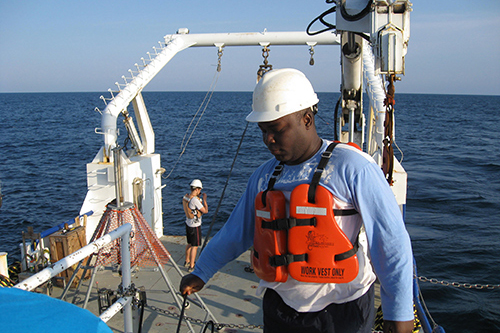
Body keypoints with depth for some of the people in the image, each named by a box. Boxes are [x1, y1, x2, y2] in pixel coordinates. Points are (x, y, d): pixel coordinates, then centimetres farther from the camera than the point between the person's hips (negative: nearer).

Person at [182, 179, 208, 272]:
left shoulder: (185, 197, 0)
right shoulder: (195, 200, -25)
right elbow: (205, 211, -19)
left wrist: (198, 197, 10)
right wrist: (204, 199, -9)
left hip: (188, 223, 9)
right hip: (195, 226, -8)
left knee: (190, 243, 23)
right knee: (195, 246, 1)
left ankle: (187, 261, 37)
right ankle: (191, 266, 6)